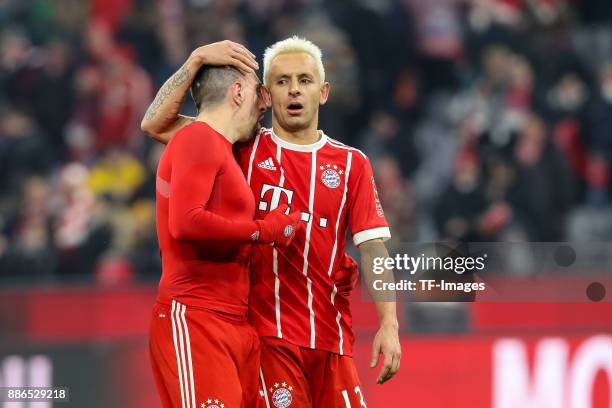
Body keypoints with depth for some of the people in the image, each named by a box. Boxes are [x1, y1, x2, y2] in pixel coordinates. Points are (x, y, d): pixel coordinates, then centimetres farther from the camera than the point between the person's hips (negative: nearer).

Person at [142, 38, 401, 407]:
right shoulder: (246, 151, 6)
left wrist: (389, 325, -10)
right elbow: (156, 125, 3)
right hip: (267, 332, -2)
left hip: (331, 335, 2)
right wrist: (197, 59, -7)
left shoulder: (352, 164, 8)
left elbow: (373, 248, 1)